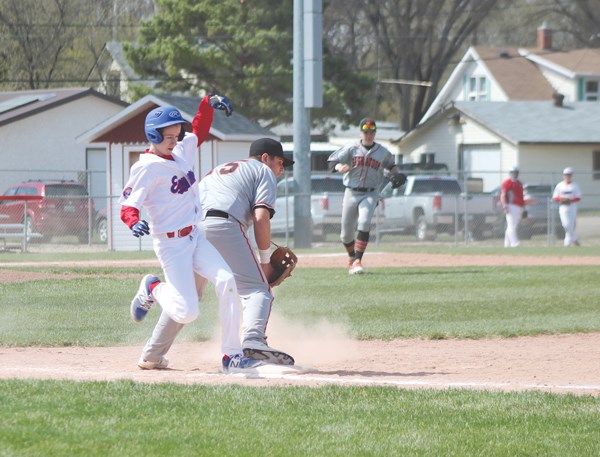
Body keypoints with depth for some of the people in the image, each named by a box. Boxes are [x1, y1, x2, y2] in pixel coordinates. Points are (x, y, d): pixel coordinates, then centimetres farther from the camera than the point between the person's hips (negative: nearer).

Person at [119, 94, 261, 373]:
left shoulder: (182, 151, 10)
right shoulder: (147, 167, -13)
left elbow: (199, 130, 29)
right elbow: (127, 205, -17)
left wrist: (209, 104, 13)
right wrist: (134, 223, -38)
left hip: (195, 238, 7)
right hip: (170, 243, -7)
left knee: (227, 281, -15)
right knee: (186, 312, -15)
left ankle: (231, 355, -10)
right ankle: (153, 289, 19)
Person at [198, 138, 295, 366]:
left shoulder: (218, 170, 39)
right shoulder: (263, 171, 18)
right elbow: (261, 218, 1)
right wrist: (265, 261, 6)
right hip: (223, 226, -6)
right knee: (257, 289, -8)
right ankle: (253, 341, -32)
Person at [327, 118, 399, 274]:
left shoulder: (382, 152, 4)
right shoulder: (351, 149, -1)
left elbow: (391, 165, 22)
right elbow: (332, 162, -7)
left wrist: (396, 174, 1)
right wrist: (340, 167, -30)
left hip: (370, 194, -1)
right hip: (351, 193, 1)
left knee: (364, 224, -25)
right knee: (346, 233, 6)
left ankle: (358, 261, -25)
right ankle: (351, 258, 35)